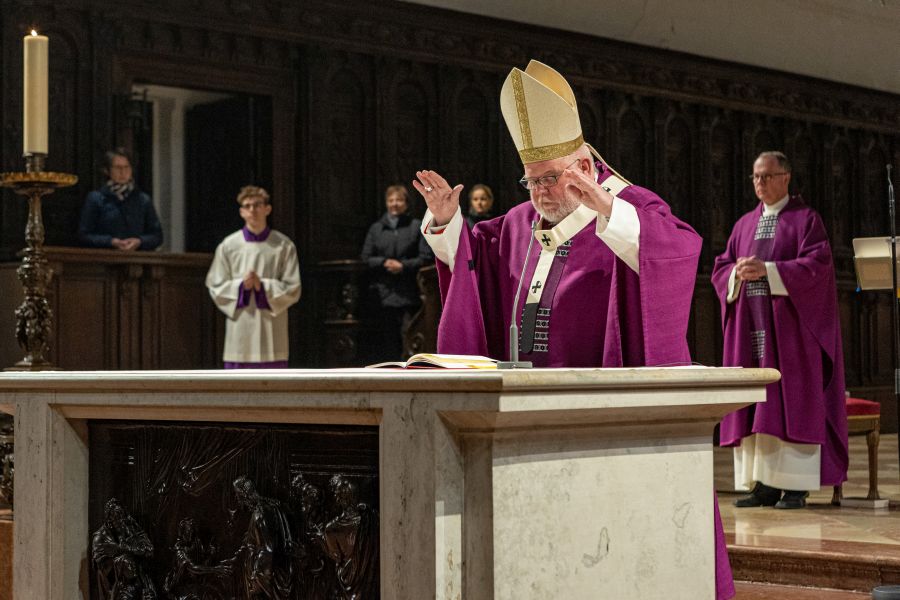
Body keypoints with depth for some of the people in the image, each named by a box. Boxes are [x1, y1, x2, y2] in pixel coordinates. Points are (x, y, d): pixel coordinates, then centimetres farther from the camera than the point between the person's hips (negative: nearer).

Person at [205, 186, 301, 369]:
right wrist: (240, 285, -13)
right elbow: (215, 287, 5)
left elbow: (293, 289, 0)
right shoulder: (228, 246, 3)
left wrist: (263, 286, -14)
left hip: (272, 335, 0)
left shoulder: (283, 245, 1)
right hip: (240, 335, 0)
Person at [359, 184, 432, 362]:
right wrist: (384, 262, -9)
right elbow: (365, 258, 9)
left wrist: (403, 266, -12)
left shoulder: (417, 226, 7)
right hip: (382, 293, 2)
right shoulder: (376, 228, 14)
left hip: (408, 293, -2)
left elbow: (426, 258, 1)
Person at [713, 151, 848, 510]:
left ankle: (796, 486, -7)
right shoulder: (745, 224, 17)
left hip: (789, 325, -5)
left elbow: (817, 265, -11)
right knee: (754, 399, 0)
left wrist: (768, 270, -19)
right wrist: (738, 272, -9)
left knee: (791, 400, -8)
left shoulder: (806, 219, 1)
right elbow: (720, 268, 14)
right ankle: (764, 484, 3)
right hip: (751, 327, 5)